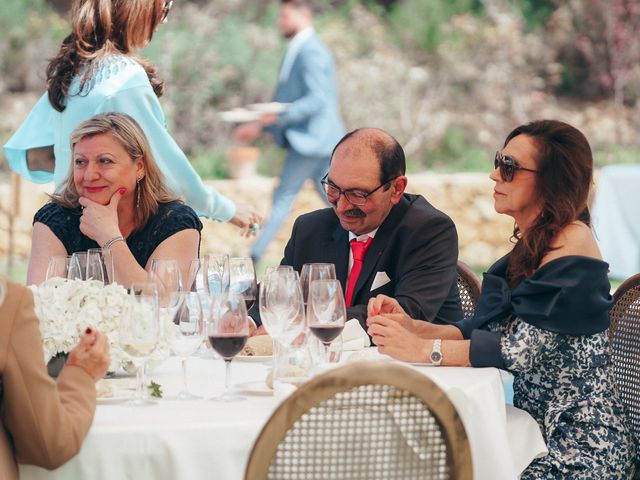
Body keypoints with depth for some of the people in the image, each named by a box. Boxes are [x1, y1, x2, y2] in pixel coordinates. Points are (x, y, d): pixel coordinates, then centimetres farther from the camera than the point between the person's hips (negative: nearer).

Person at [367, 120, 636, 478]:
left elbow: (524, 348, -22)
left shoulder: (572, 242, -14)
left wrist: (421, 349, -19)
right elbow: (484, 331, 8)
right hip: (537, 427, 7)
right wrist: (411, 327, -8)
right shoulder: (531, 244, 12)